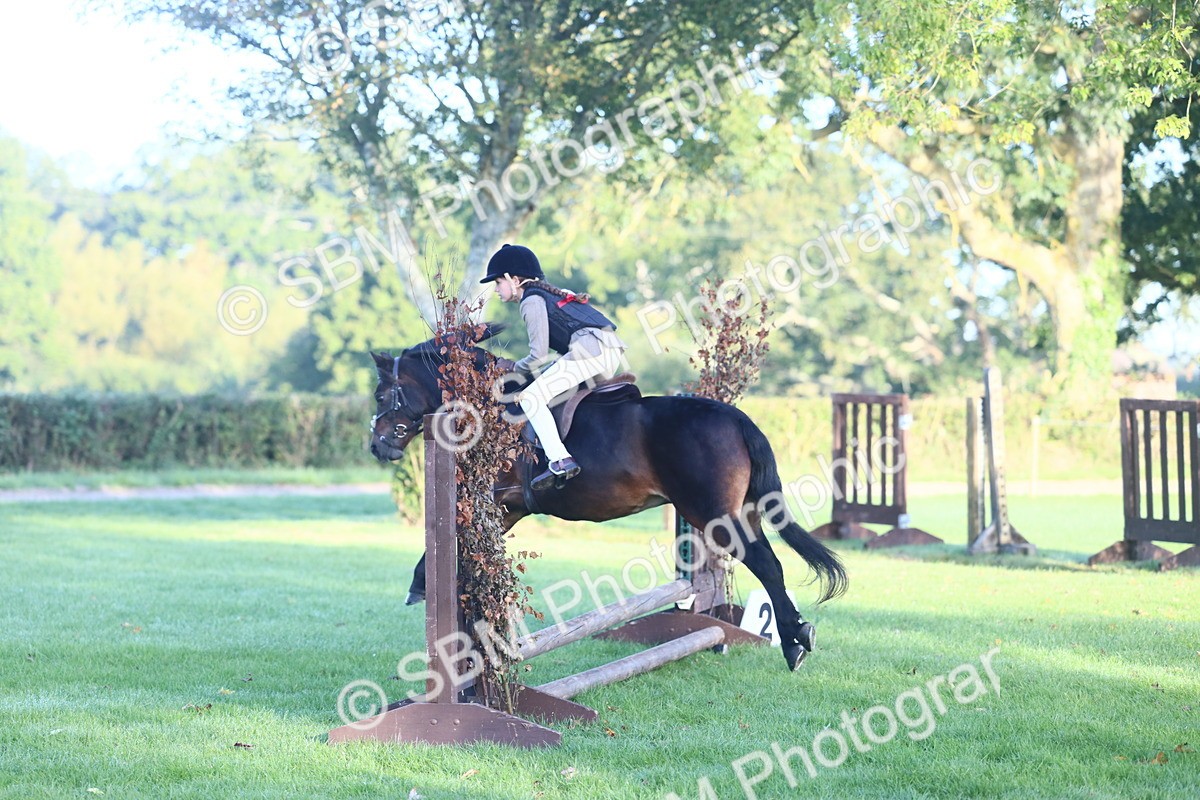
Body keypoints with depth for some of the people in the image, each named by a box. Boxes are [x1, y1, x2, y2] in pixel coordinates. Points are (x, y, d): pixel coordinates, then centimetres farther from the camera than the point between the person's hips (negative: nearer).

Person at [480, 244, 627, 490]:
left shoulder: (532, 301, -1)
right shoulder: (549, 294, 27)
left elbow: (538, 356, -6)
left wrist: (514, 366, 11)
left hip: (590, 349, -10)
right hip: (612, 348, 10)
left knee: (531, 397, -11)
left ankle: (561, 461, -23)